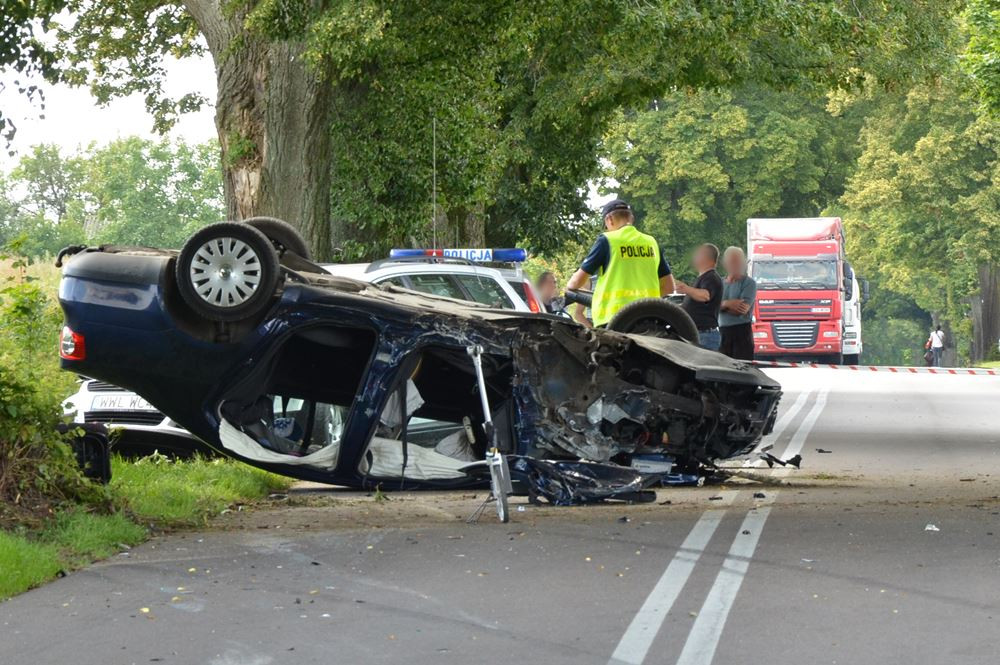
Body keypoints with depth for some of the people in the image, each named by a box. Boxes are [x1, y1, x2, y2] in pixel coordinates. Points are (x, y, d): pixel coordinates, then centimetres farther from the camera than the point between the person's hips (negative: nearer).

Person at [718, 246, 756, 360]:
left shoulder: (748, 283, -2)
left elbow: (743, 309, -12)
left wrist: (722, 305, -3)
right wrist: (727, 303, -15)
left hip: (742, 331, -5)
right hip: (722, 332, 5)